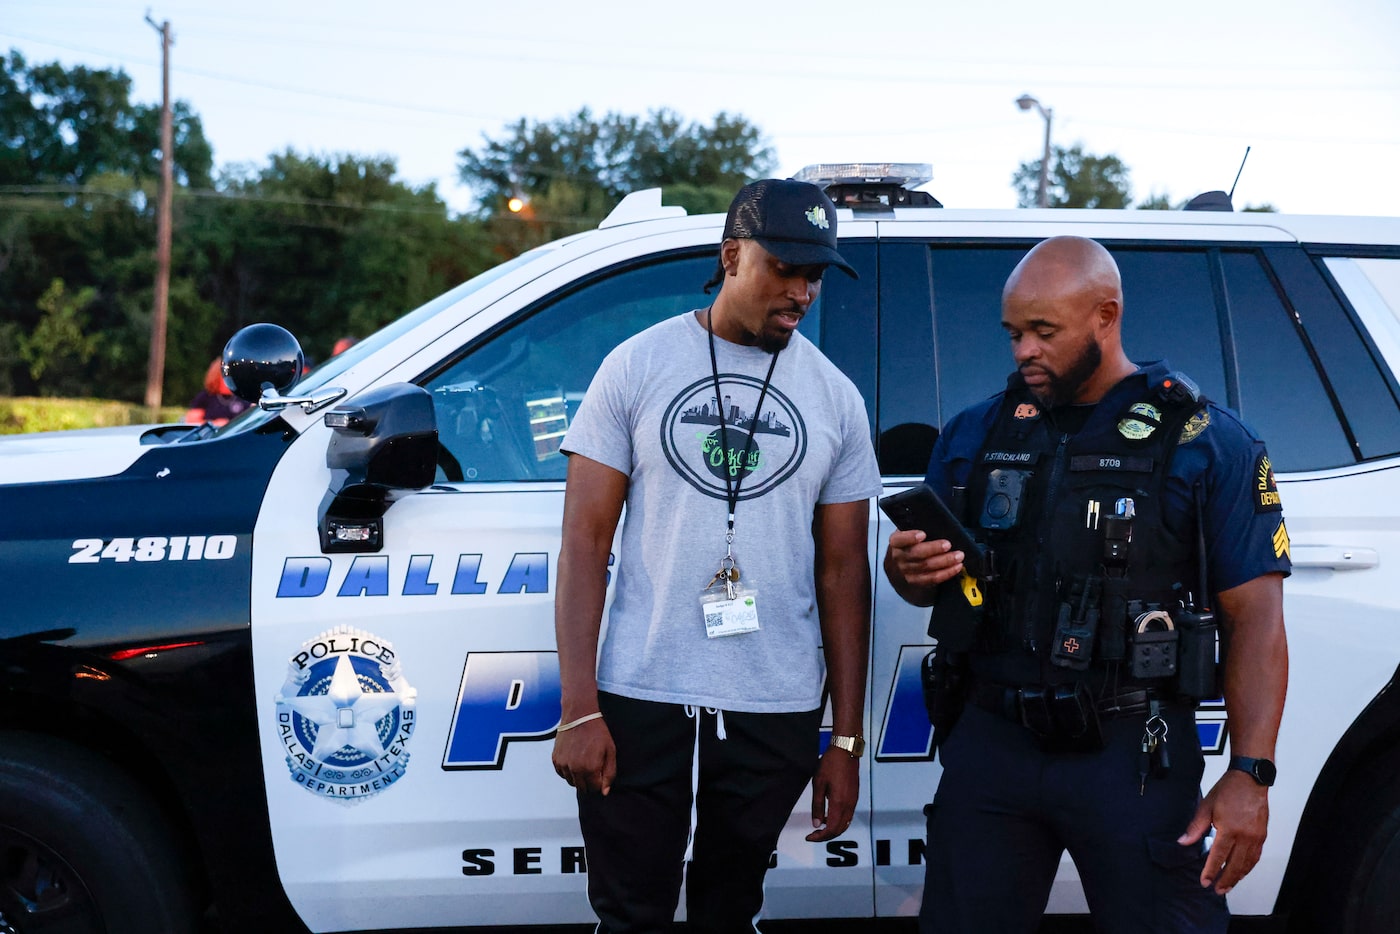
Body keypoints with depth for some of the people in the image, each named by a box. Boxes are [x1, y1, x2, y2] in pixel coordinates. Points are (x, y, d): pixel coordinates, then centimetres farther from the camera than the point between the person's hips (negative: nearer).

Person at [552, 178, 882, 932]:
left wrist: (846, 739, 4)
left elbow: (843, 573, 8)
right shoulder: (637, 367, 0)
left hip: (776, 710, 2)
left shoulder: (835, 399, 6)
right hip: (640, 698, -2)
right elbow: (585, 540, -2)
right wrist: (578, 708, -10)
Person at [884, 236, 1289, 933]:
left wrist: (1250, 774, -13)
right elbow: (926, 587, 18)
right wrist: (906, 570, -8)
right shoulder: (974, 434, 10)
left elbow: (1254, 618, -5)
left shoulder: (1207, 443, -1)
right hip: (990, 740, 4)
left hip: (1133, 754, -3)